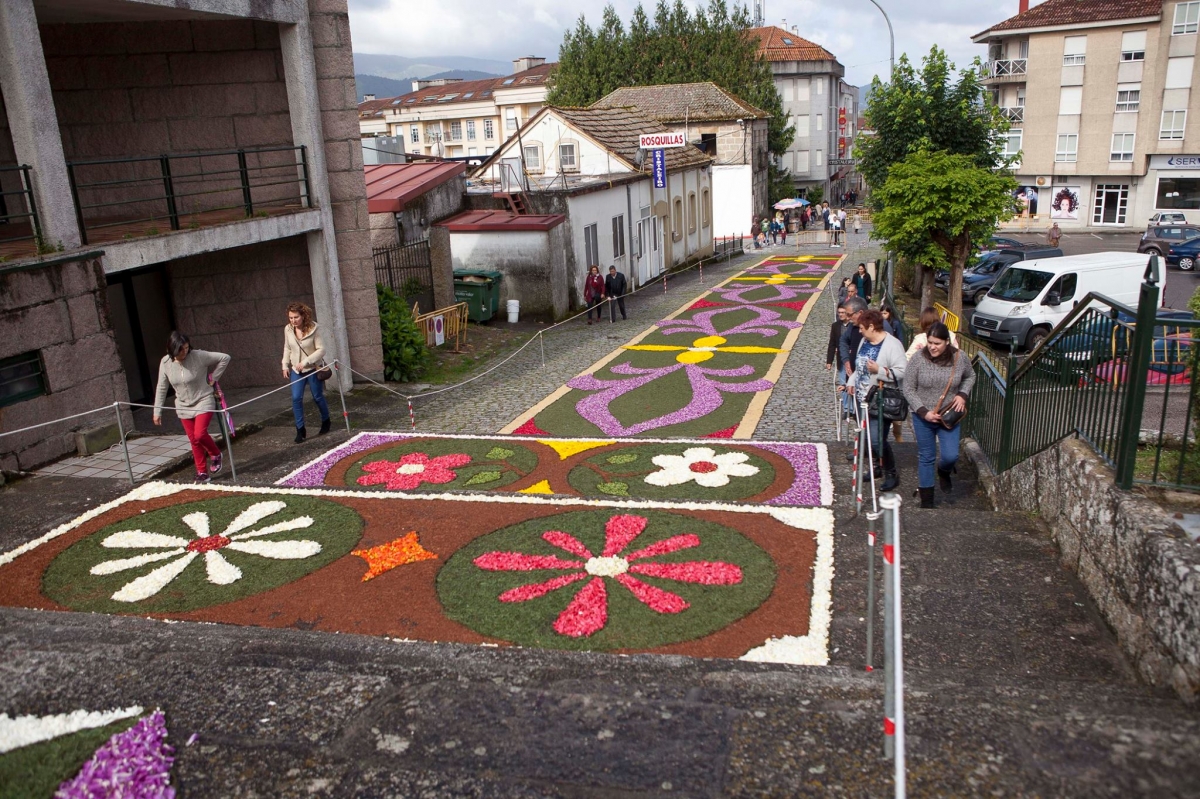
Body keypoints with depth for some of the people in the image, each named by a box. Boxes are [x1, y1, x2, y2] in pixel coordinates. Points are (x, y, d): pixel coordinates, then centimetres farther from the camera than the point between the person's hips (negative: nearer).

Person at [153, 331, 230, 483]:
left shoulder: (198, 356, -18)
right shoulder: (165, 363, -6)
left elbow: (224, 358, -11)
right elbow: (161, 388, 3)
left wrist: (213, 377, -9)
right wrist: (157, 411, 4)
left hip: (203, 402, -4)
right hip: (183, 406, 4)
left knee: (200, 434, -19)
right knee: (193, 440, 7)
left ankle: (215, 455, 12)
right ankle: (202, 472, 19)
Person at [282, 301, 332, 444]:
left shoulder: (314, 328, -18)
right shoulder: (288, 329, -5)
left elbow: (321, 350, -18)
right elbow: (287, 349, 9)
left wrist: (305, 362, -25)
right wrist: (285, 365, 4)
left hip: (313, 368, -3)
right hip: (296, 369, 3)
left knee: (317, 397, 10)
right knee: (296, 398, -7)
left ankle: (326, 422, 35)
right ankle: (300, 429, 1)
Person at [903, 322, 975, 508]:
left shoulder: (960, 358, -9)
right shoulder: (918, 358, -14)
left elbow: (970, 377, 13)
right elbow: (908, 389, -9)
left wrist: (963, 394, -6)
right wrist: (924, 412, -17)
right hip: (923, 417, -1)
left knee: (951, 456, -5)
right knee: (926, 457, 8)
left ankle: (944, 472, 34)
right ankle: (926, 500, 22)